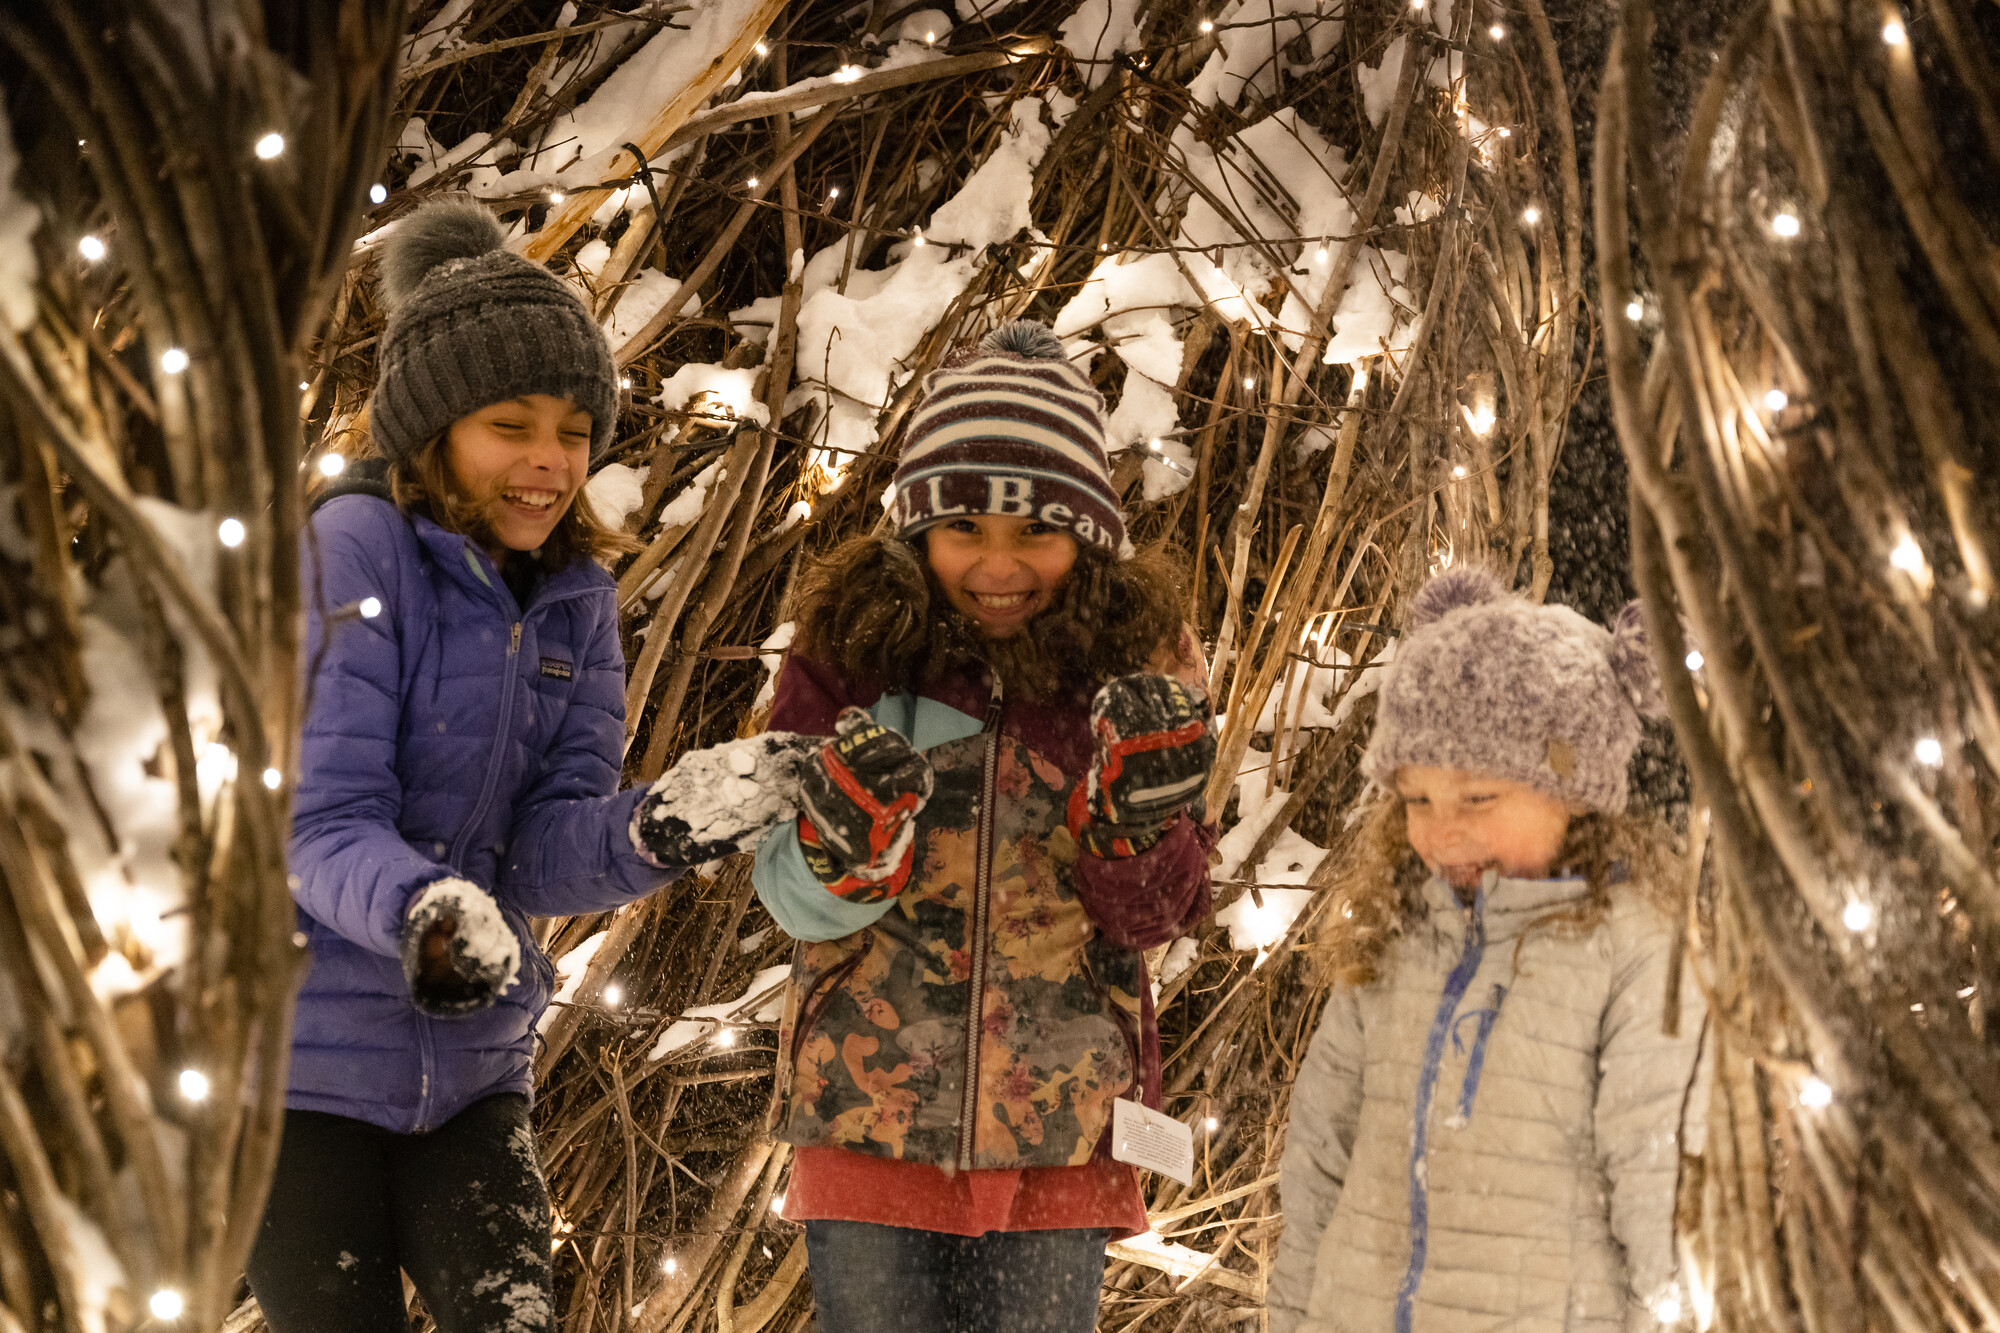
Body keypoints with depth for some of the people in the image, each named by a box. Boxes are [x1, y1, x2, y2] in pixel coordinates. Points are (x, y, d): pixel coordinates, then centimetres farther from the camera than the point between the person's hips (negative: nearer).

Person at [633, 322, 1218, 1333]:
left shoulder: (1139, 668, -2)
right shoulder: (852, 646, -3)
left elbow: (1154, 917, -3)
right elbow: (797, 901, -5)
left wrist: (1140, 814, -23)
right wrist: (849, 840, -27)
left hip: (1060, 1132, 1)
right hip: (872, 1117, 0)